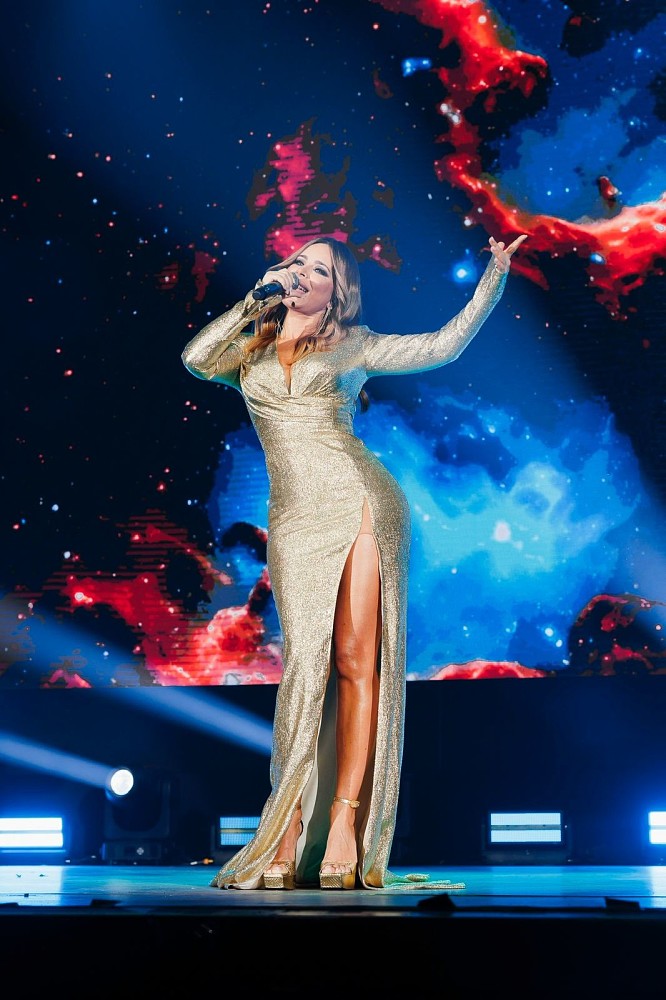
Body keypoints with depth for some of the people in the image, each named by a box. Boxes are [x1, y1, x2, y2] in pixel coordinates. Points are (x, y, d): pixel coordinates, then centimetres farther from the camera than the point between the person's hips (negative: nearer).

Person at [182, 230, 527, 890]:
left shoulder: (353, 346, 14)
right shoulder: (251, 349, 19)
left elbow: (445, 345, 14)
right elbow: (196, 359, 0)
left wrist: (495, 274, 12)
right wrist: (256, 296, 6)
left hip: (360, 505, -1)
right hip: (296, 520, 1)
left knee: (355, 662, -8)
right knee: (305, 662, -8)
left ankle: (344, 822, -7)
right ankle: (288, 834, -6)